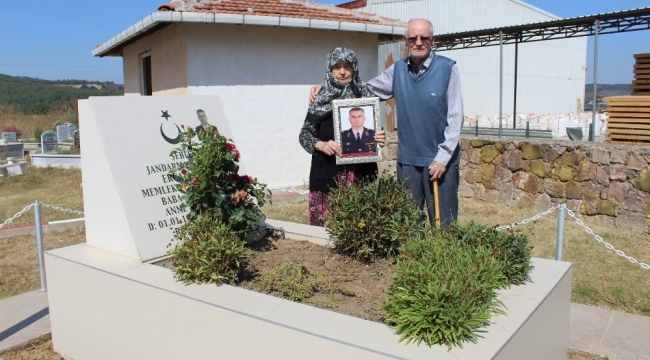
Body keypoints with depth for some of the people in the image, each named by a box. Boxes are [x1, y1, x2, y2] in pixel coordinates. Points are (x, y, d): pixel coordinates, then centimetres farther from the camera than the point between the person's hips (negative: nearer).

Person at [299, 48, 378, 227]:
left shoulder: (365, 94, 6)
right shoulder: (321, 97, 2)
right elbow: (304, 134, 4)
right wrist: (321, 145, -15)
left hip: (360, 171, 1)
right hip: (328, 172, -1)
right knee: (328, 222, -1)